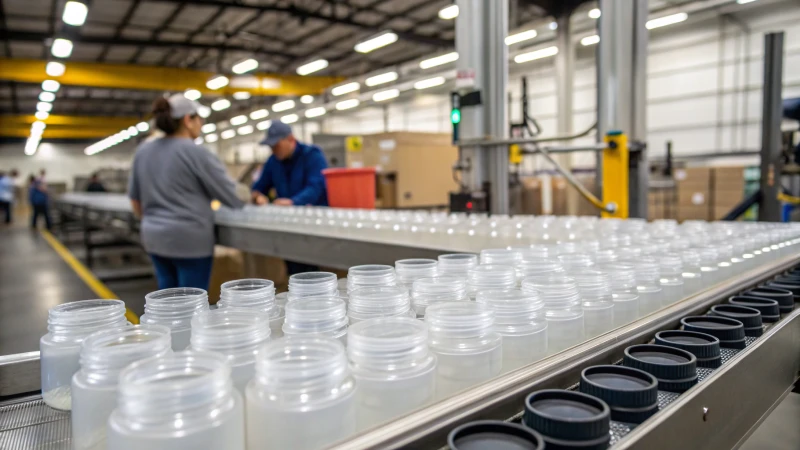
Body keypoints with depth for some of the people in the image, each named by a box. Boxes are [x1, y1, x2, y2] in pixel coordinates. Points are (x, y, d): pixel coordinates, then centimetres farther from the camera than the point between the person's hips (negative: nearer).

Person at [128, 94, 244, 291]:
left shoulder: (143, 150, 7)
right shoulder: (196, 153, -13)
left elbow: (135, 198, 15)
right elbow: (232, 195, -8)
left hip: (155, 237, 7)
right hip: (189, 239, -7)